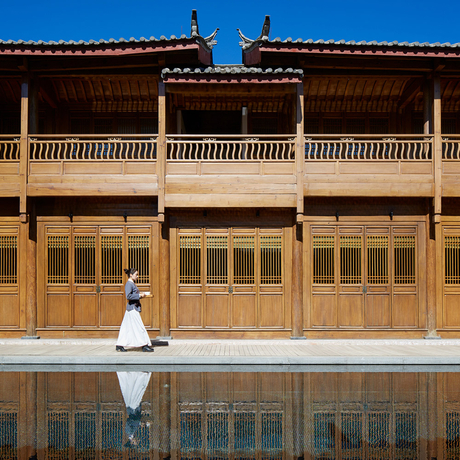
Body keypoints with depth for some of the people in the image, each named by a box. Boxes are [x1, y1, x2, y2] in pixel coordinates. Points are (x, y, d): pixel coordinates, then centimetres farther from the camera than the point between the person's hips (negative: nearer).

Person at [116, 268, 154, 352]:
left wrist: (141, 294, 7)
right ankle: (144, 345, -3)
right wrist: (139, 295, -18)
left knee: (127, 328, 11)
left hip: (134, 308, 10)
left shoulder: (133, 284, 16)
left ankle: (119, 345, 15)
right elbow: (128, 296, -24)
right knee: (139, 327, -6)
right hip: (132, 308, -10)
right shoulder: (128, 284, -14)